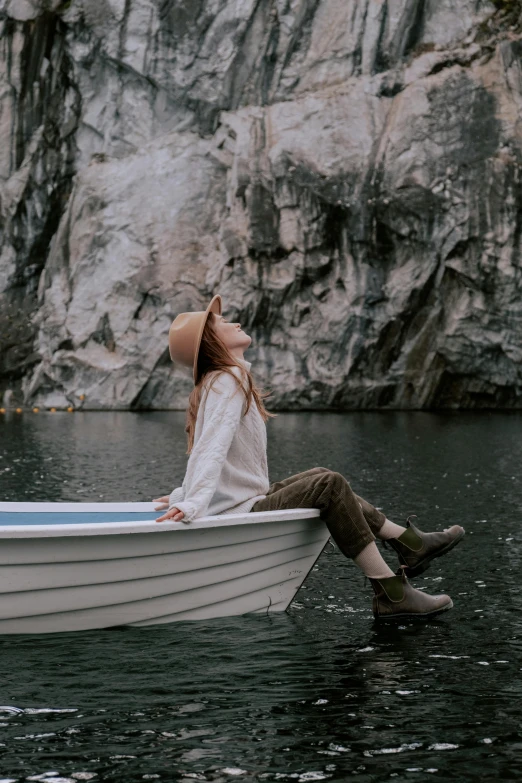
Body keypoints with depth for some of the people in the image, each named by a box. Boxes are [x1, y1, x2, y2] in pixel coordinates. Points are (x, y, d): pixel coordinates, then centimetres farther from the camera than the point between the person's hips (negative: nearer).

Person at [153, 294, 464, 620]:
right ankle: (392, 595, -16)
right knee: (329, 484, -14)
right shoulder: (227, 381, -14)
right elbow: (212, 448, -27)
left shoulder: (218, 381, 16)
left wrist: (183, 495, 20)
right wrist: (192, 504, -37)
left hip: (242, 504, 11)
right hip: (244, 516, -11)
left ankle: (410, 543, 16)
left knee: (319, 477, 18)